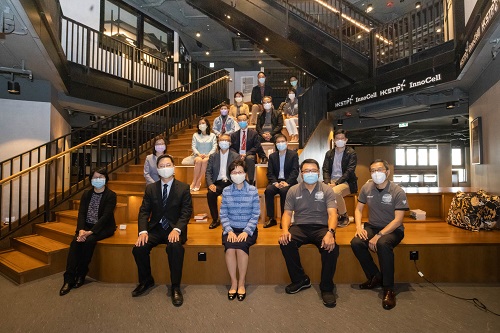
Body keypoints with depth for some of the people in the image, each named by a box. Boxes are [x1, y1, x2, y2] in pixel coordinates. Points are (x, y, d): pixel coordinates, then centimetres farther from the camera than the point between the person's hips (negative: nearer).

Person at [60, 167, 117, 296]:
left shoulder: (111, 195, -6)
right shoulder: (86, 194, 9)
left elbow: (106, 216, -14)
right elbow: (81, 213, 0)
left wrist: (91, 232, -24)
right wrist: (81, 229, -18)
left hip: (103, 228, -4)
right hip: (87, 227, 4)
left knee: (88, 241, -29)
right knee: (75, 241, -24)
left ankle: (81, 275, -11)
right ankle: (68, 279, -20)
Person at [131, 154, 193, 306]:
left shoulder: (183, 188, -1)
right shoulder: (150, 188, 8)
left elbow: (186, 212, -7)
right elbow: (144, 211, 3)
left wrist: (177, 229, -23)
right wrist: (143, 231, -14)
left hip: (174, 229, -3)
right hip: (155, 228, 4)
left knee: (175, 247, -33)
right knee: (138, 248, -21)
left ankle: (175, 287, -13)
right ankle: (146, 280, 9)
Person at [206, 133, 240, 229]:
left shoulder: (236, 156, 9)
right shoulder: (213, 156, 14)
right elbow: (208, 172, 6)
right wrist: (210, 184, -13)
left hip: (230, 183, -1)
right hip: (218, 183, 2)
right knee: (210, 193, -29)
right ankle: (215, 219, -10)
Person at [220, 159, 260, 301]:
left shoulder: (253, 191, -2)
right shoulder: (226, 191, 3)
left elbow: (255, 215, -4)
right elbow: (223, 214, 1)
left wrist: (246, 231, -15)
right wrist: (229, 231, -13)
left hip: (248, 229, -1)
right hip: (231, 229, 2)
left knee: (241, 245, -29)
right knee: (229, 246, -27)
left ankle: (241, 283, -10)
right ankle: (233, 282, -8)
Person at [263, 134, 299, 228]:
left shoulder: (293, 154, 3)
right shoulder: (272, 156, 11)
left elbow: (295, 171, -6)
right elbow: (270, 173, 5)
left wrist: (287, 182, -20)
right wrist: (275, 182, -14)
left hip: (289, 182, -2)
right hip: (276, 181, 3)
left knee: (284, 191, -34)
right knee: (268, 190, -28)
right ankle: (271, 218, -18)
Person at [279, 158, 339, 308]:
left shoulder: (327, 190, 4)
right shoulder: (293, 190, 8)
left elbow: (332, 213, -7)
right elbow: (287, 213, 5)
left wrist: (330, 232, -27)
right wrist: (285, 230, -15)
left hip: (321, 227, -1)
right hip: (300, 227, 1)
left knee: (331, 247, -31)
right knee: (285, 242, -27)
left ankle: (326, 287, -7)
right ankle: (300, 280, -2)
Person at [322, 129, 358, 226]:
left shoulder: (351, 153, 2)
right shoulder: (329, 153, 14)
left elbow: (349, 171, -8)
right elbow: (325, 170, 7)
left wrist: (336, 183, -20)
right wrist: (328, 183, -12)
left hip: (346, 182, -3)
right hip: (331, 181, 4)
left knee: (335, 192, -36)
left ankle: (344, 216, -9)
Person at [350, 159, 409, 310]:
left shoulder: (398, 192, -13)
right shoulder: (366, 188, -1)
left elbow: (398, 220, -16)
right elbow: (358, 209, 7)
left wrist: (379, 235, -25)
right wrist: (359, 226, -11)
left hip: (393, 229, -4)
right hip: (372, 226, 4)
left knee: (383, 244, -36)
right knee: (356, 243, -24)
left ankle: (388, 289, -17)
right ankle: (375, 277, 1)